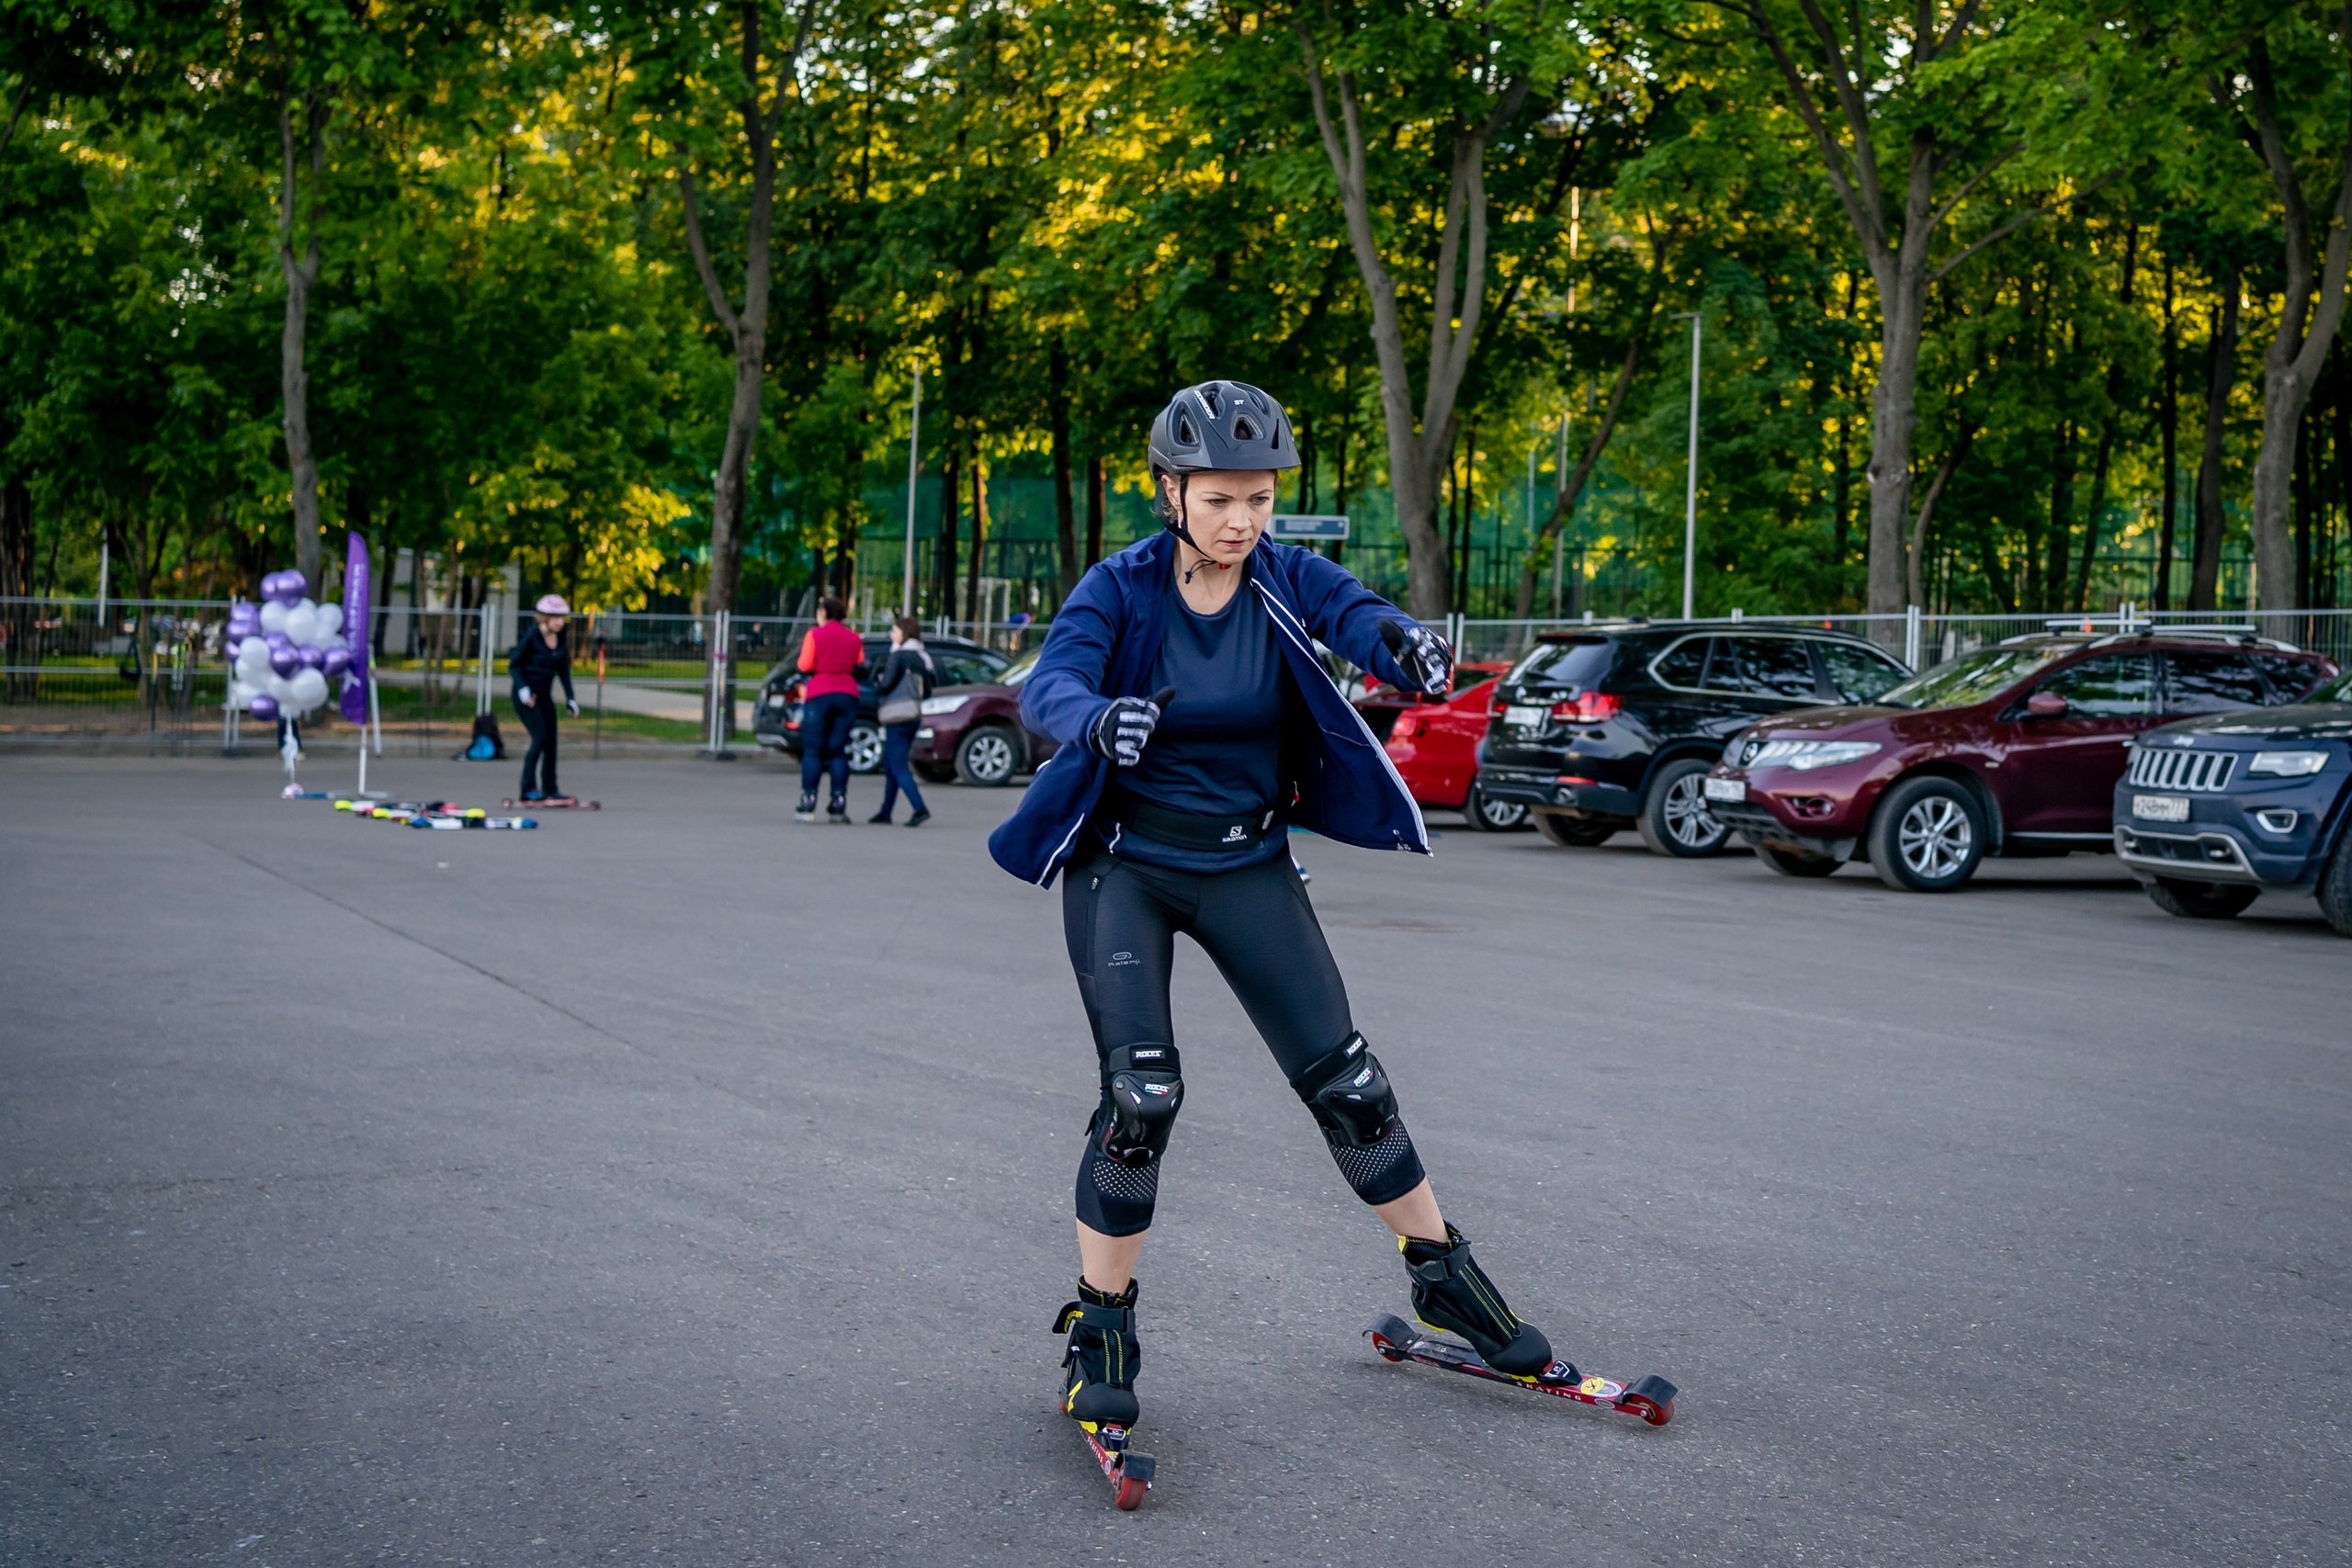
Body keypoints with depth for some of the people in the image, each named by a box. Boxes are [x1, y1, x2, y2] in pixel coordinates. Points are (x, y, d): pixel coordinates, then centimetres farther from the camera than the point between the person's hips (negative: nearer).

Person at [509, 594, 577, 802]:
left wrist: (571, 698, 8)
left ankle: (550, 788, 12)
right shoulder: (531, 637, -14)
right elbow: (513, 665, -11)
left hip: (544, 695, 6)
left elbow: (564, 670, 12)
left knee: (551, 740, 2)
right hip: (525, 695, -6)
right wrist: (522, 687, -25)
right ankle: (528, 788, -10)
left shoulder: (561, 639, 4)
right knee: (540, 737, -16)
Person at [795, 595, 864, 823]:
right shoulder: (855, 639, 10)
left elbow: (805, 665, -7)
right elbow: (860, 667, 8)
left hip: (819, 694, -3)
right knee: (838, 751, 6)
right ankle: (838, 806, -2)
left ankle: (807, 805, -5)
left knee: (812, 751, 0)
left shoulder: (814, 634, -1)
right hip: (847, 694, 3)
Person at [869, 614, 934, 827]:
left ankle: (920, 809, -21)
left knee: (898, 768, -9)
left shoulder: (899, 655, -10)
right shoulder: (922, 657, 13)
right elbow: (928, 691, 12)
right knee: (890, 767, 15)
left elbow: (887, 683, -15)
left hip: (898, 716, -8)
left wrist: (876, 686, 5)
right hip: (914, 715, 8)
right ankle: (885, 813, 19)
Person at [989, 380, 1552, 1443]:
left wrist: (1408, 646, -52)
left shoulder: (1285, 580, -7)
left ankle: (1442, 1273, 22)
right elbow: (1048, 684, -30)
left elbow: (1357, 614, -27)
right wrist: (1100, 718, -54)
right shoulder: (1121, 589, -14)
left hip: (1247, 866, 3)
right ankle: (1100, 1325, 5)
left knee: (1343, 1079, 2)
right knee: (1141, 1094, -14)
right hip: (1125, 865, -2)